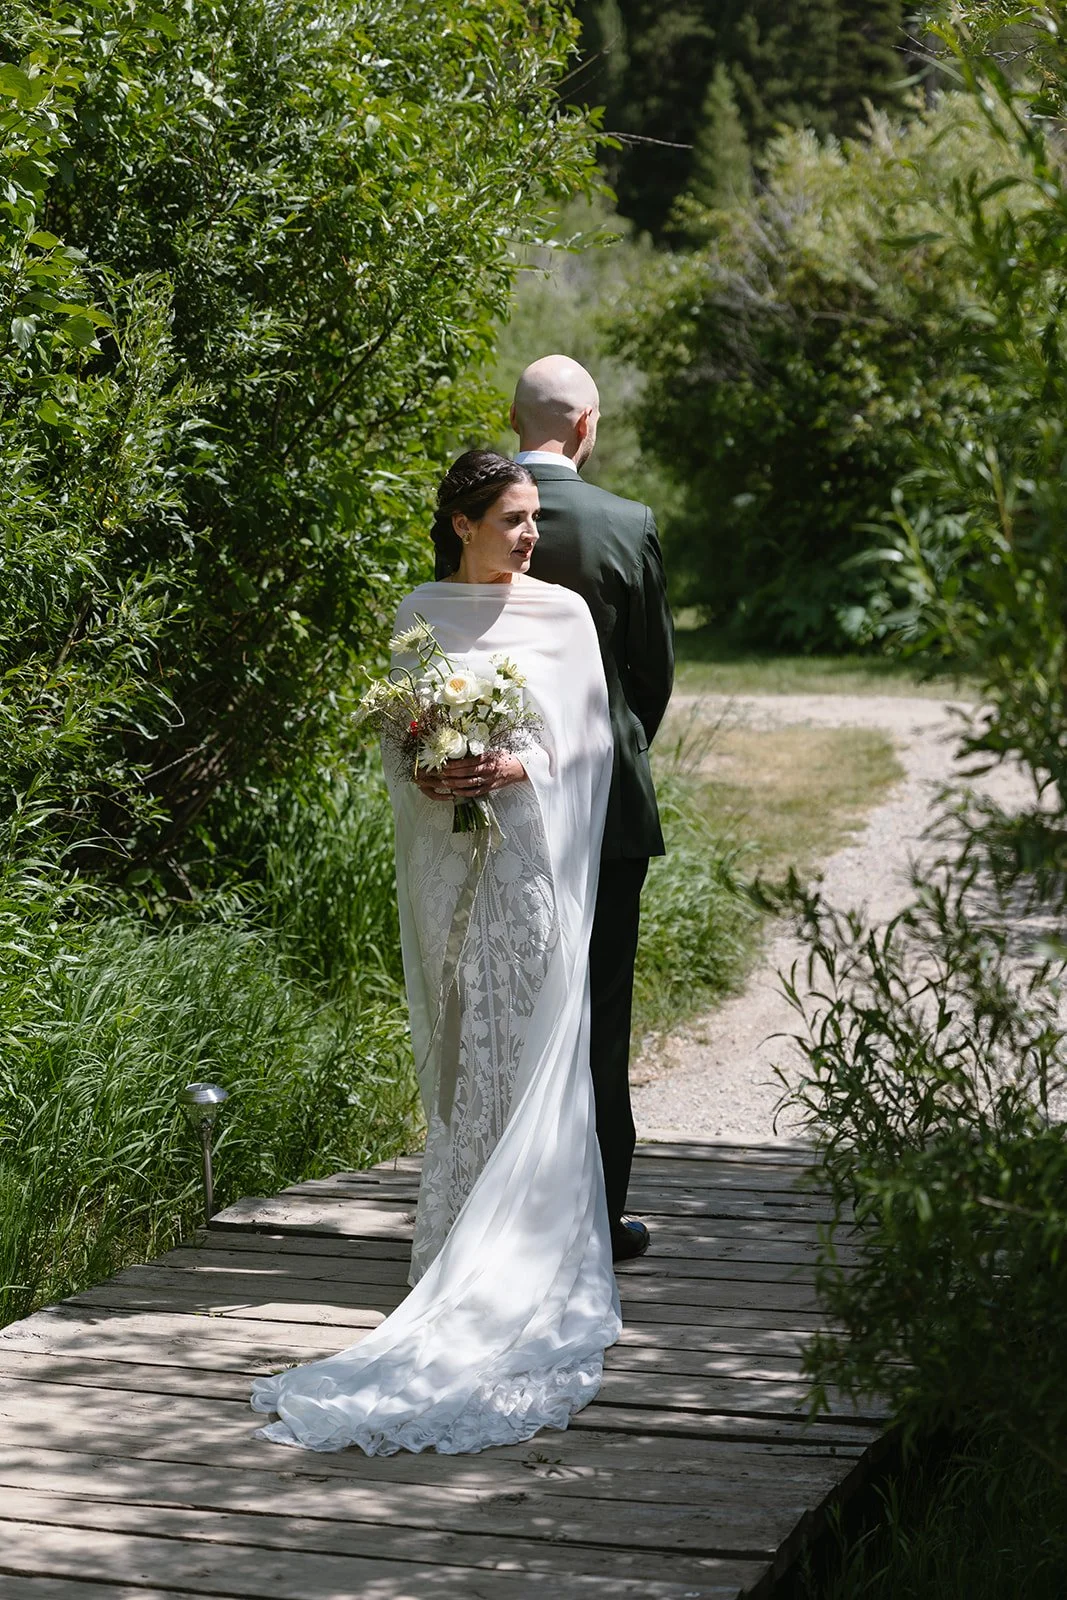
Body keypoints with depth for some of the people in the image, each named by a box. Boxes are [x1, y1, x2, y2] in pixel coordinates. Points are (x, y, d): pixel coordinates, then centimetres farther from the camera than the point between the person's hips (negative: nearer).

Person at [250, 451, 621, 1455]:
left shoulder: (562, 613, 3)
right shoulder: (420, 615, 5)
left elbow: (591, 739, 2)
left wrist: (522, 768, -15)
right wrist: (424, 776, -11)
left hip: (530, 856, 0)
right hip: (445, 863, 0)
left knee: (532, 1054, 0)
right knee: (457, 1057, 3)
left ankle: (532, 1257, 3)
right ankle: (460, 1250, 6)